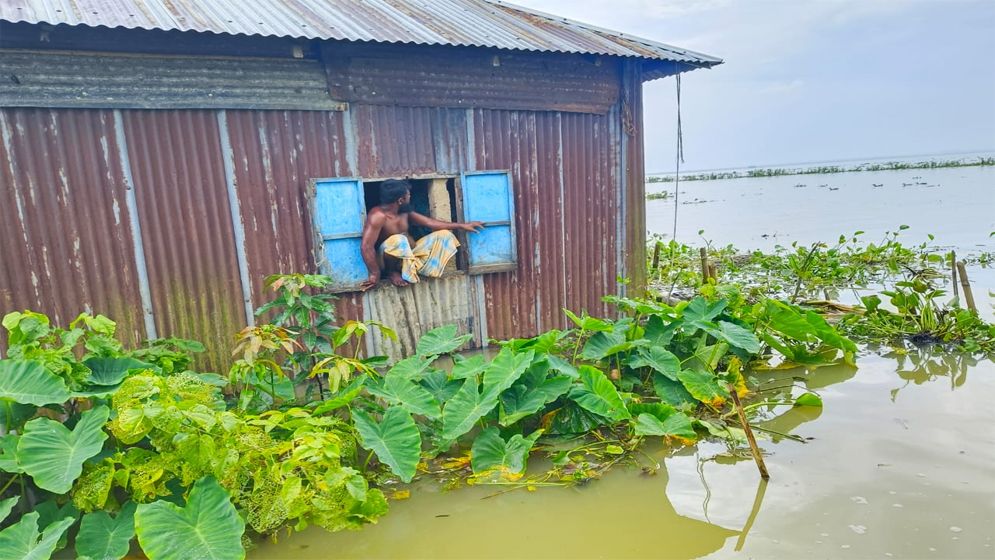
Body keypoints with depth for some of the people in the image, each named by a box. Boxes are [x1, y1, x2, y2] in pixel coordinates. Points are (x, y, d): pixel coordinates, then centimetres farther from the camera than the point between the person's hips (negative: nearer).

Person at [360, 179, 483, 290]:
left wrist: (462, 225, 4)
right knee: (398, 240, -41)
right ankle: (392, 272, -14)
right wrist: (375, 274, -31)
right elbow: (367, 246, -31)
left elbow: (429, 223, 6)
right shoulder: (378, 216, -25)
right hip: (389, 260, -8)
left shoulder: (404, 212, 2)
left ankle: (424, 270, -7)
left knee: (444, 235, 1)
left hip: (411, 255, 8)